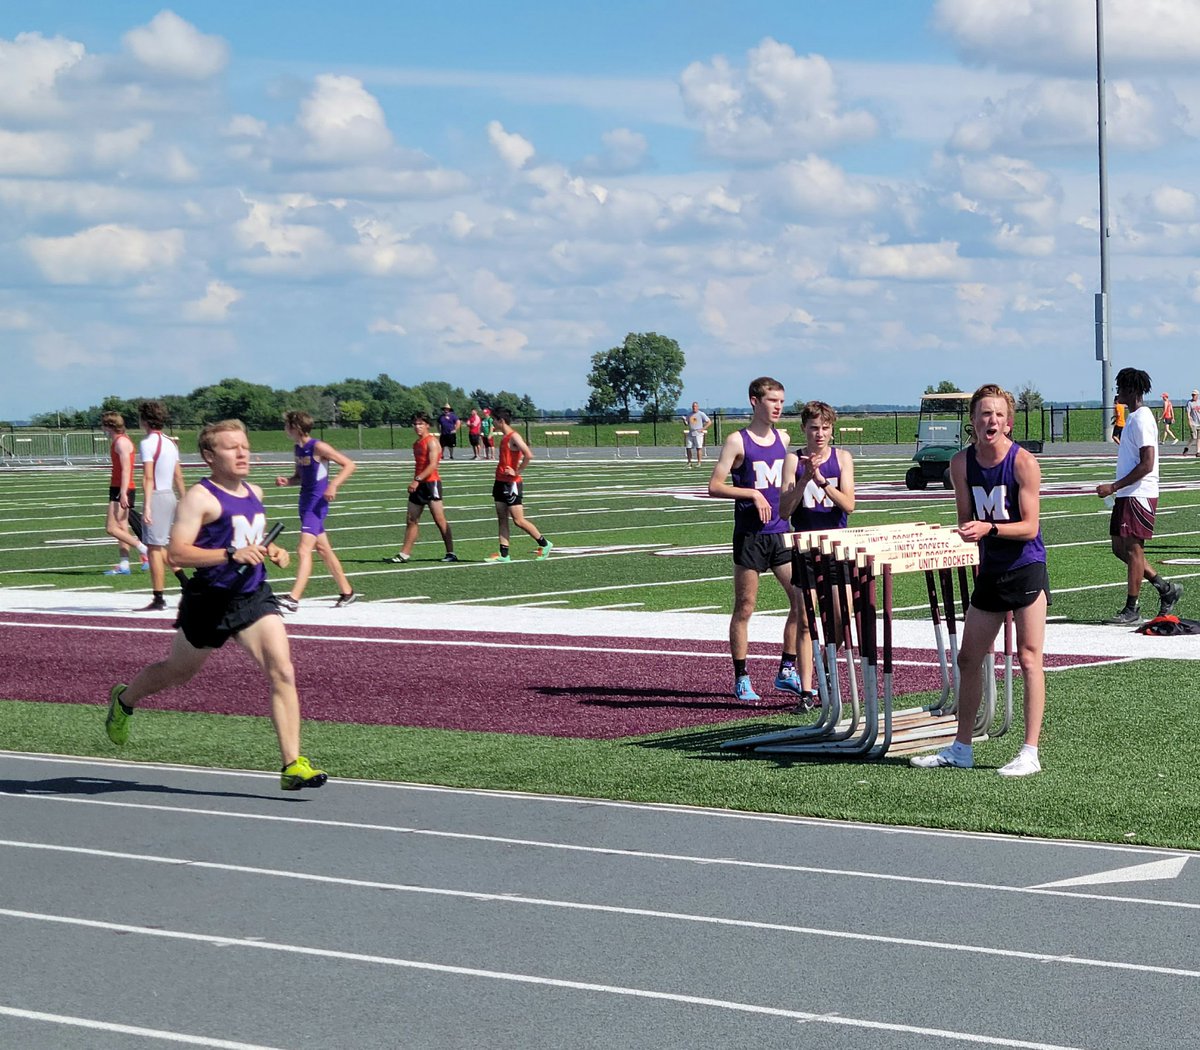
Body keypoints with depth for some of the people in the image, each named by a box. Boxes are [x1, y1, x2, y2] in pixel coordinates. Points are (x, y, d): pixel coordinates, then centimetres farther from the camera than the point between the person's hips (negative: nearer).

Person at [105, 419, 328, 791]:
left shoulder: (254, 493, 10)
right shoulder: (200, 497, -14)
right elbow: (177, 553, -23)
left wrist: (271, 550, 8)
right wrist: (231, 555, -32)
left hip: (255, 597, 5)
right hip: (210, 601, -5)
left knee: (283, 673, -12)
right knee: (179, 670, 17)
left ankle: (292, 765, -13)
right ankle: (123, 701, 49)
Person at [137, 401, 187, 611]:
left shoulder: (147, 443, -11)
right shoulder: (170, 443, 14)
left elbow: (148, 478, -19)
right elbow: (179, 477, 17)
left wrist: (147, 506, -22)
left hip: (157, 497, -8)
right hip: (171, 496, 8)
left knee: (154, 548, -3)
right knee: (161, 546, 19)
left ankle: (159, 599, -2)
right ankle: (187, 584, 13)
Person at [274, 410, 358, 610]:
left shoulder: (318, 447, -14)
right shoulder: (297, 449, 10)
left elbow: (349, 464, -12)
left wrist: (333, 485, -24)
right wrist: (287, 481, 1)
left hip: (317, 503, -9)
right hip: (305, 502, 9)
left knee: (304, 550, -17)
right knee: (323, 548, 15)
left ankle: (293, 599, -25)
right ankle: (347, 592, 26)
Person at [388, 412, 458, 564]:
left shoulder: (432, 442, -10)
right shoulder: (416, 444, 17)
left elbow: (433, 465, -20)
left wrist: (418, 480, -25)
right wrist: (415, 482, 18)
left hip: (431, 483, -9)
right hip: (418, 485, 9)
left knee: (439, 520, -6)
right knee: (411, 520, 6)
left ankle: (451, 553, -2)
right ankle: (405, 553, 8)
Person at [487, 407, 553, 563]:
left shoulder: (514, 437, -15)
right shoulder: (503, 437, 13)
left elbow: (528, 455, -27)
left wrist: (517, 472, -20)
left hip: (511, 484, -9)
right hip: (500, 482, 9)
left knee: (518, 520, -6)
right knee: (502, 519, 6)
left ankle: (544, 544, 7)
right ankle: (503, 554, 6)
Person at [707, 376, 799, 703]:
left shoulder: (784, 439, 11)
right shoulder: (738, 441, -5)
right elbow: (714, 486, -9)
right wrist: (753, 493, -17)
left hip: (781, 532, 5)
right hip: (750, 535, -5)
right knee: (745, 608, 1)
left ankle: (787, 672, 13)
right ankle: (741, 680, 9)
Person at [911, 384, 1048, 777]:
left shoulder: (1023, 461, -14)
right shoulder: (961, 463, 1)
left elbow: (1029, 526, -15)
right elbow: (966, 519, 8)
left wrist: (989, 528, -29)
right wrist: (968, 530, -14)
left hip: (1026, 569, -6)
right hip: (990, 572, 6)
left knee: (1029, 658, -5)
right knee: (968, 659, 10)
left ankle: (1030, 752, -1)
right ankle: (962, 748, 22)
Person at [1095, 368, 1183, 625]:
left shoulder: (1142, 419, -15)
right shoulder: (1133, 418, 16)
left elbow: (1147, 464, -21)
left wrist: (1114, 487, -20)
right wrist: (1117, 489, 21)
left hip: (1139, 495, -10)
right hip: (1127, 495, 10)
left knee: (1133, 548, -6)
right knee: (1120, 548, 11)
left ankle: (1131, 610, -1)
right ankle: (1166, 588, 19)